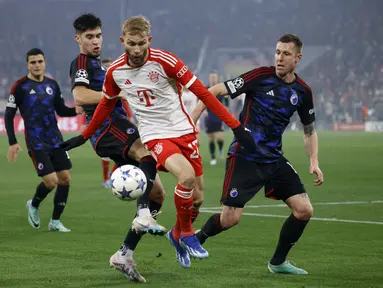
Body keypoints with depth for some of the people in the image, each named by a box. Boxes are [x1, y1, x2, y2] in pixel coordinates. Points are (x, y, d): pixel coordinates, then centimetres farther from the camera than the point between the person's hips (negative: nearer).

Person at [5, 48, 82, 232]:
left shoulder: (52, 84, 8)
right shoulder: (20, 87, -7)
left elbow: (61, 110, 15)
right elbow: (9, 116, -5)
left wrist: (76, 110, -6)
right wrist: (12, 143, -13)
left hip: (56, 140, 5)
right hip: (36, 143, -5)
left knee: (65, 179, 0)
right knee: (51, 181, -13)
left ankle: (55, 222, 15)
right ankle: (33, 205, 19)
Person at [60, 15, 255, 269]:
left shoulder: (164, 61, -14)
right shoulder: (116, 72, -4)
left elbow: (202, 93, -11)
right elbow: (106, 105, 17)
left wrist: (235, 126, -15)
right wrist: (84, 136, 24)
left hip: (184, 131, 1)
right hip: (155, 136, -1)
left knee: (197, 196, 3)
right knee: (186, 175, -29)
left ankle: (178, 235, 34)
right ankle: (187, 233, -5)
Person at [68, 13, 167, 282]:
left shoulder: (100, 65, 31)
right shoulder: (82, 63, 0)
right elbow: (80, 96, -17)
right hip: (106, 125, -10)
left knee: (157, 194, 1)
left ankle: (124, 255, -1)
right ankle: (144, 217, -52)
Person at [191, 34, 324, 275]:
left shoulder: (302, 91, 3)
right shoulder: (261, 76, -12)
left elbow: (310, 130, 16)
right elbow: (215, 91, -11)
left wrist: (314, 162, 2)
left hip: (274, 159, 5)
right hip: (244, 157, -5)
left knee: (304, 210, -5)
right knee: (230, 218, -10)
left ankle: (278, 262, 14)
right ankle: (196, 239, 20)